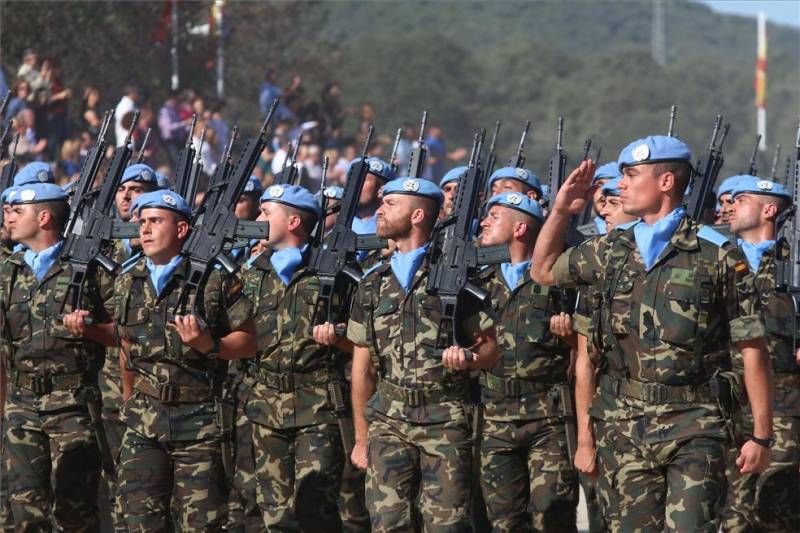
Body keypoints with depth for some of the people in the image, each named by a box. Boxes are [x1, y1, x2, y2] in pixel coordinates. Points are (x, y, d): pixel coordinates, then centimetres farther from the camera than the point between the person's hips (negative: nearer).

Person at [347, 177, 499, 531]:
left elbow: (489, 348, 2)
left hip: (445, 421, -4)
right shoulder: (372, 285, 13)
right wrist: (362, 438, 15)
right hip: (388, 421, 4)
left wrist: (468, 359, -21)